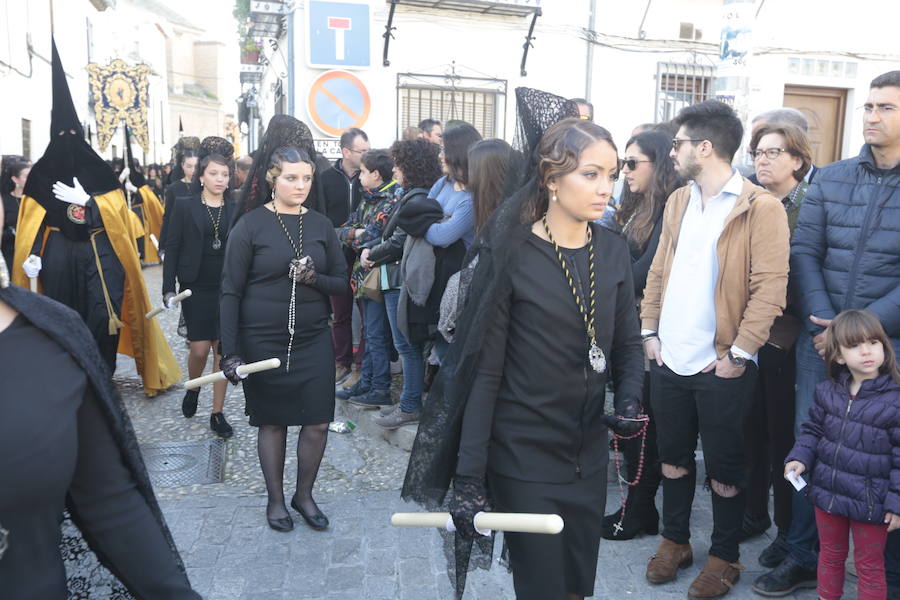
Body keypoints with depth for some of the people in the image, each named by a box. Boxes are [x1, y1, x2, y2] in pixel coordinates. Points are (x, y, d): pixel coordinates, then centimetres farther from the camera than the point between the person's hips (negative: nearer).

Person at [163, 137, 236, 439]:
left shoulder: (235, 210, 4)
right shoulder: (185, 206, 0)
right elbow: (172, 249, 0)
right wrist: (169, 288, -6)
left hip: (228, 289, 1)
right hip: (196, 289, -1)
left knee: (223, 349, 2)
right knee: (200, 348, -2)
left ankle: (217, 414, 13)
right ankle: (193, 388, 32)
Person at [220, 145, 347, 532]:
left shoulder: (321, 225, 3)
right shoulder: (250, 226, -6)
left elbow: (341, 283, 5)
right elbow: (231, 292, -7)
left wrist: (314, 278, -17)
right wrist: (230, 353, -11)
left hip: (314, 340, 3)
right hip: (263, 342, -3)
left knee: (318, 422, 3)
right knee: (272, 422, 10)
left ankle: (304, 494, 27)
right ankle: (275, 499, 30)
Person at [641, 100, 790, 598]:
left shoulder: (762, 207, -10)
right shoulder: (677, 201, 10)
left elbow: (769, 289, -14)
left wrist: (738, 354, -16)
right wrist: (650, 331, 5)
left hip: (722, 365, -5)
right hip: (669, 360, 6)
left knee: (724, 468, 10)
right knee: (672, 458, 17)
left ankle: (724, 556, 30)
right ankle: (674, 540, 36)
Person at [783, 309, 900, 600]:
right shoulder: (828, 392, -3)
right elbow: (813, 429, 9)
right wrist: (799, 457, -7)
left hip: (870, 505, -4)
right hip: (827, 493, 5)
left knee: (869, 565, 14)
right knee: (830, 555, 23)